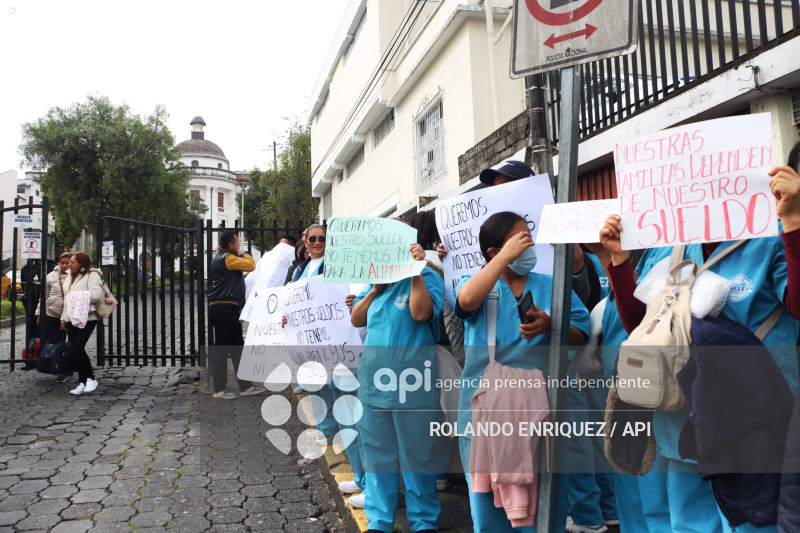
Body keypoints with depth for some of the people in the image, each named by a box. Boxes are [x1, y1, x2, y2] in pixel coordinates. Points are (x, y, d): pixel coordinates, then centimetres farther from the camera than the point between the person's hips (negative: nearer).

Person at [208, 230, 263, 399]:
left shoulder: (219, 257, 20)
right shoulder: (227, 258, -12)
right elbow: (251, 265, -19)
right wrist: (246, 255, 2)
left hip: (220, 308, 11)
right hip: (225, 309, -11)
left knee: (237, 348, 12)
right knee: (222, 349, -4)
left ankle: (245, 386, 18)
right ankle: (219, 389, 4)